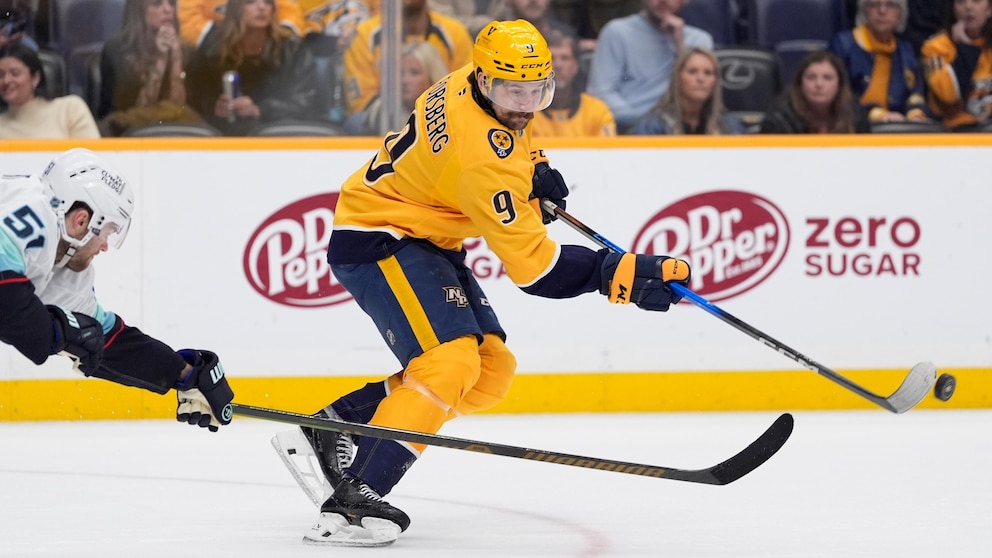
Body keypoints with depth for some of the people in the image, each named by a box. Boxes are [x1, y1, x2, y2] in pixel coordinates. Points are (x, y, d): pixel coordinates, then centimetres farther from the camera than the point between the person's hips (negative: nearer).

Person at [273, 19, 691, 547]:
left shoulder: (469, 85, -3)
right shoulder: (484, 157, -30)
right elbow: (533, 264, -27)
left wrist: (533, 166, 9)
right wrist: (625, 275, -29)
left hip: (424, 239, 10)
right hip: (377, 241, -10)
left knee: (490, 372, 7)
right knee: (450, 362, -27)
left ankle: (333, 429, 13)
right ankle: (352, 501, -32)